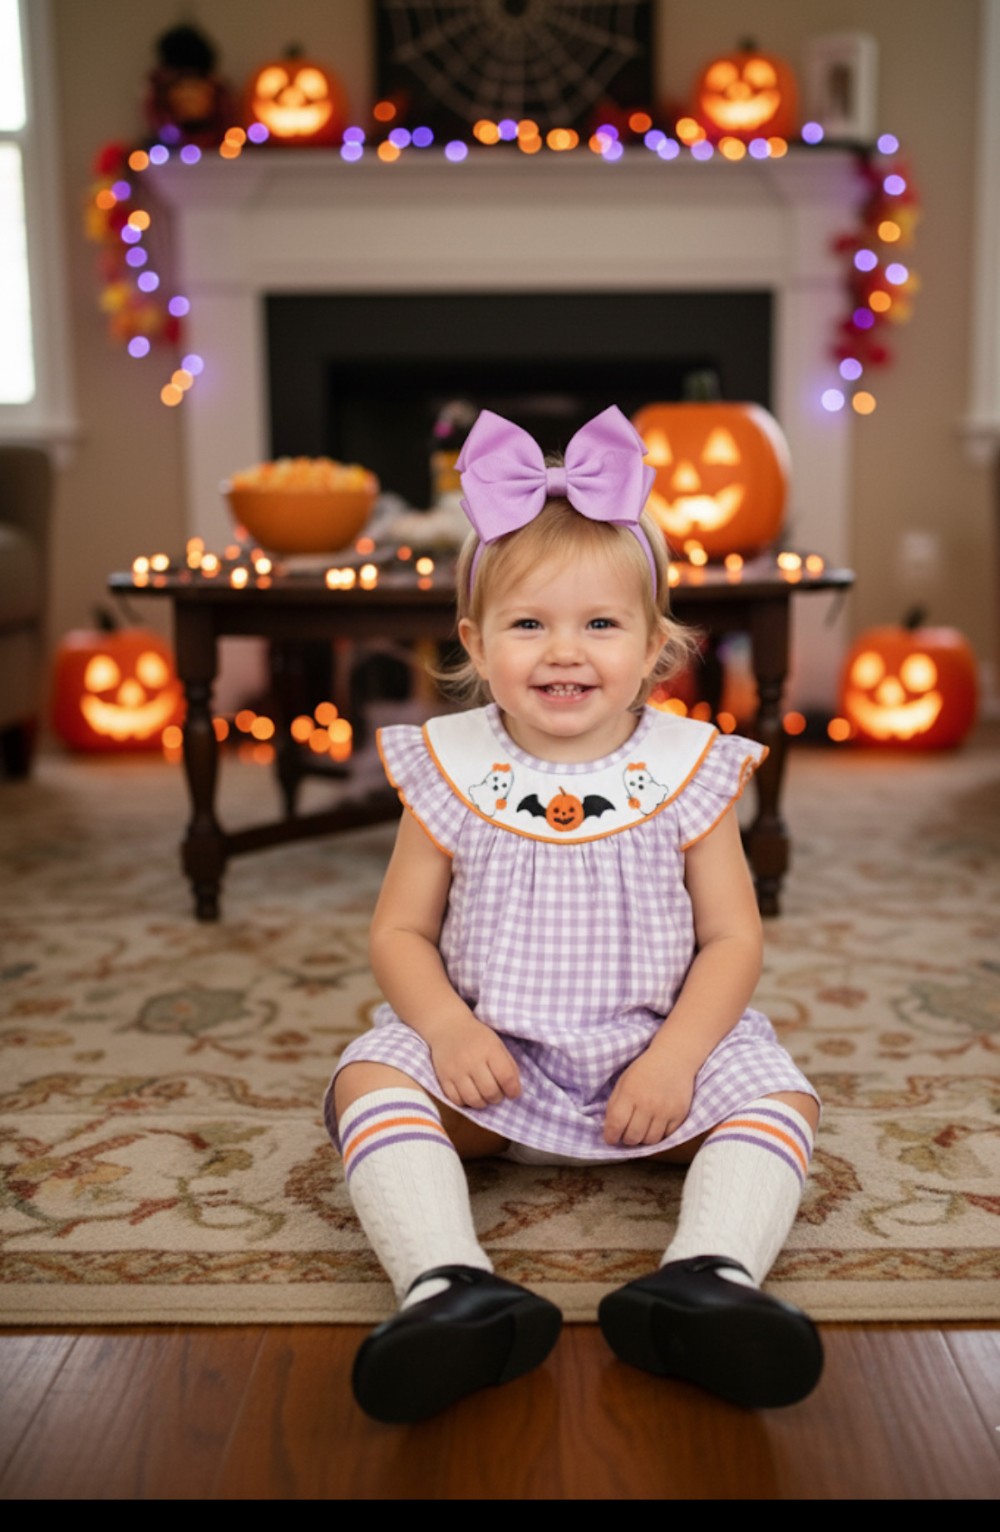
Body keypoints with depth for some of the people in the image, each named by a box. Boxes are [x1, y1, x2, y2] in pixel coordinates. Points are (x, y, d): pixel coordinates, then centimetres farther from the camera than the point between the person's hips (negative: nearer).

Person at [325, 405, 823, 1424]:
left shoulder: (687, 772, -3)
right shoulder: (451, 772, -3)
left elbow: (732, 937, -2)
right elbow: (400, 931, 1)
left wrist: (677, 1055, -17)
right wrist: (446, 1026, -18)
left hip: (659, 1046, 1)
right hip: (486, 1050, 0)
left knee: (777, 1096, -20)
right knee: (371, 1082, -24)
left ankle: (710, 1279, -31)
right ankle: (448, 1286, -34)